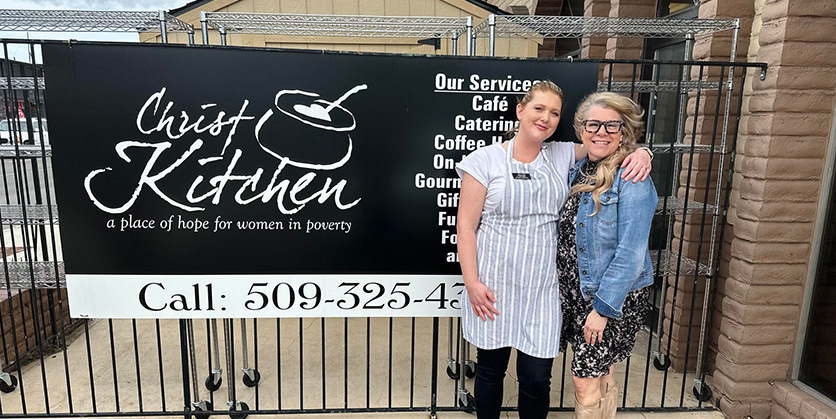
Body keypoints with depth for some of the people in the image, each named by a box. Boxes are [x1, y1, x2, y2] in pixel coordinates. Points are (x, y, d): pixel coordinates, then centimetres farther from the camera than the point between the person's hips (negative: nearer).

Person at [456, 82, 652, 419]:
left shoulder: (563, 155, 6)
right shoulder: (486, 160, -4)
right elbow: (466, 226, -6)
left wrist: (639, 152, -9)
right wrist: (471, 282, -11)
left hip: (542, 287, 3)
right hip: (494, 284, -2)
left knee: (537, 378, 7)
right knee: (491, 369, 14)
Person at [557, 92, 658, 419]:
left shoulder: (632, 178, -17)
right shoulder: (577, 171, 6)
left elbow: (630, 253, -21)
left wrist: (603, 307, -20)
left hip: (612, 299, -6)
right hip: (577, 293, 6)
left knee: (586, 380, 3)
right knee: (600, 375, 20)